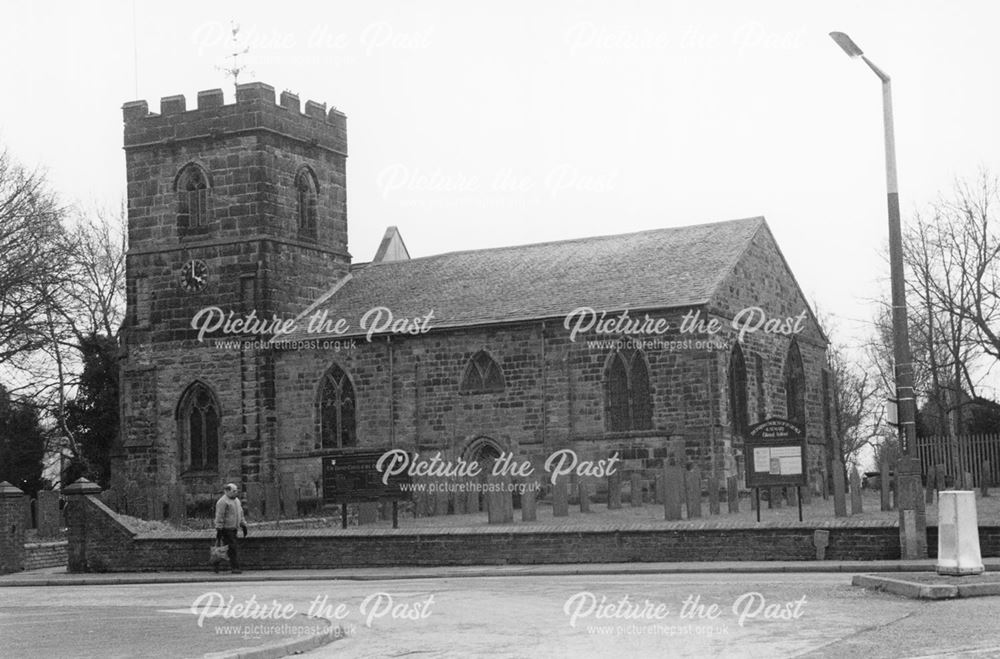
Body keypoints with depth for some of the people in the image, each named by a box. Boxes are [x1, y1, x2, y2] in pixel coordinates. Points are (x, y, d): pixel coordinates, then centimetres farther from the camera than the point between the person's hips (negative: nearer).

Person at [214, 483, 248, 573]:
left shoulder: (236, 501, 18)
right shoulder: (222, 502, -11)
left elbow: (240, 514, 24)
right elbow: (219, 517, -15)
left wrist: (243, 525, 19)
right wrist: (219, 529, -18)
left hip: (234, 529, 8)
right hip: (226, 529, -8)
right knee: (233, 549, -10)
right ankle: (235, 568, -8)